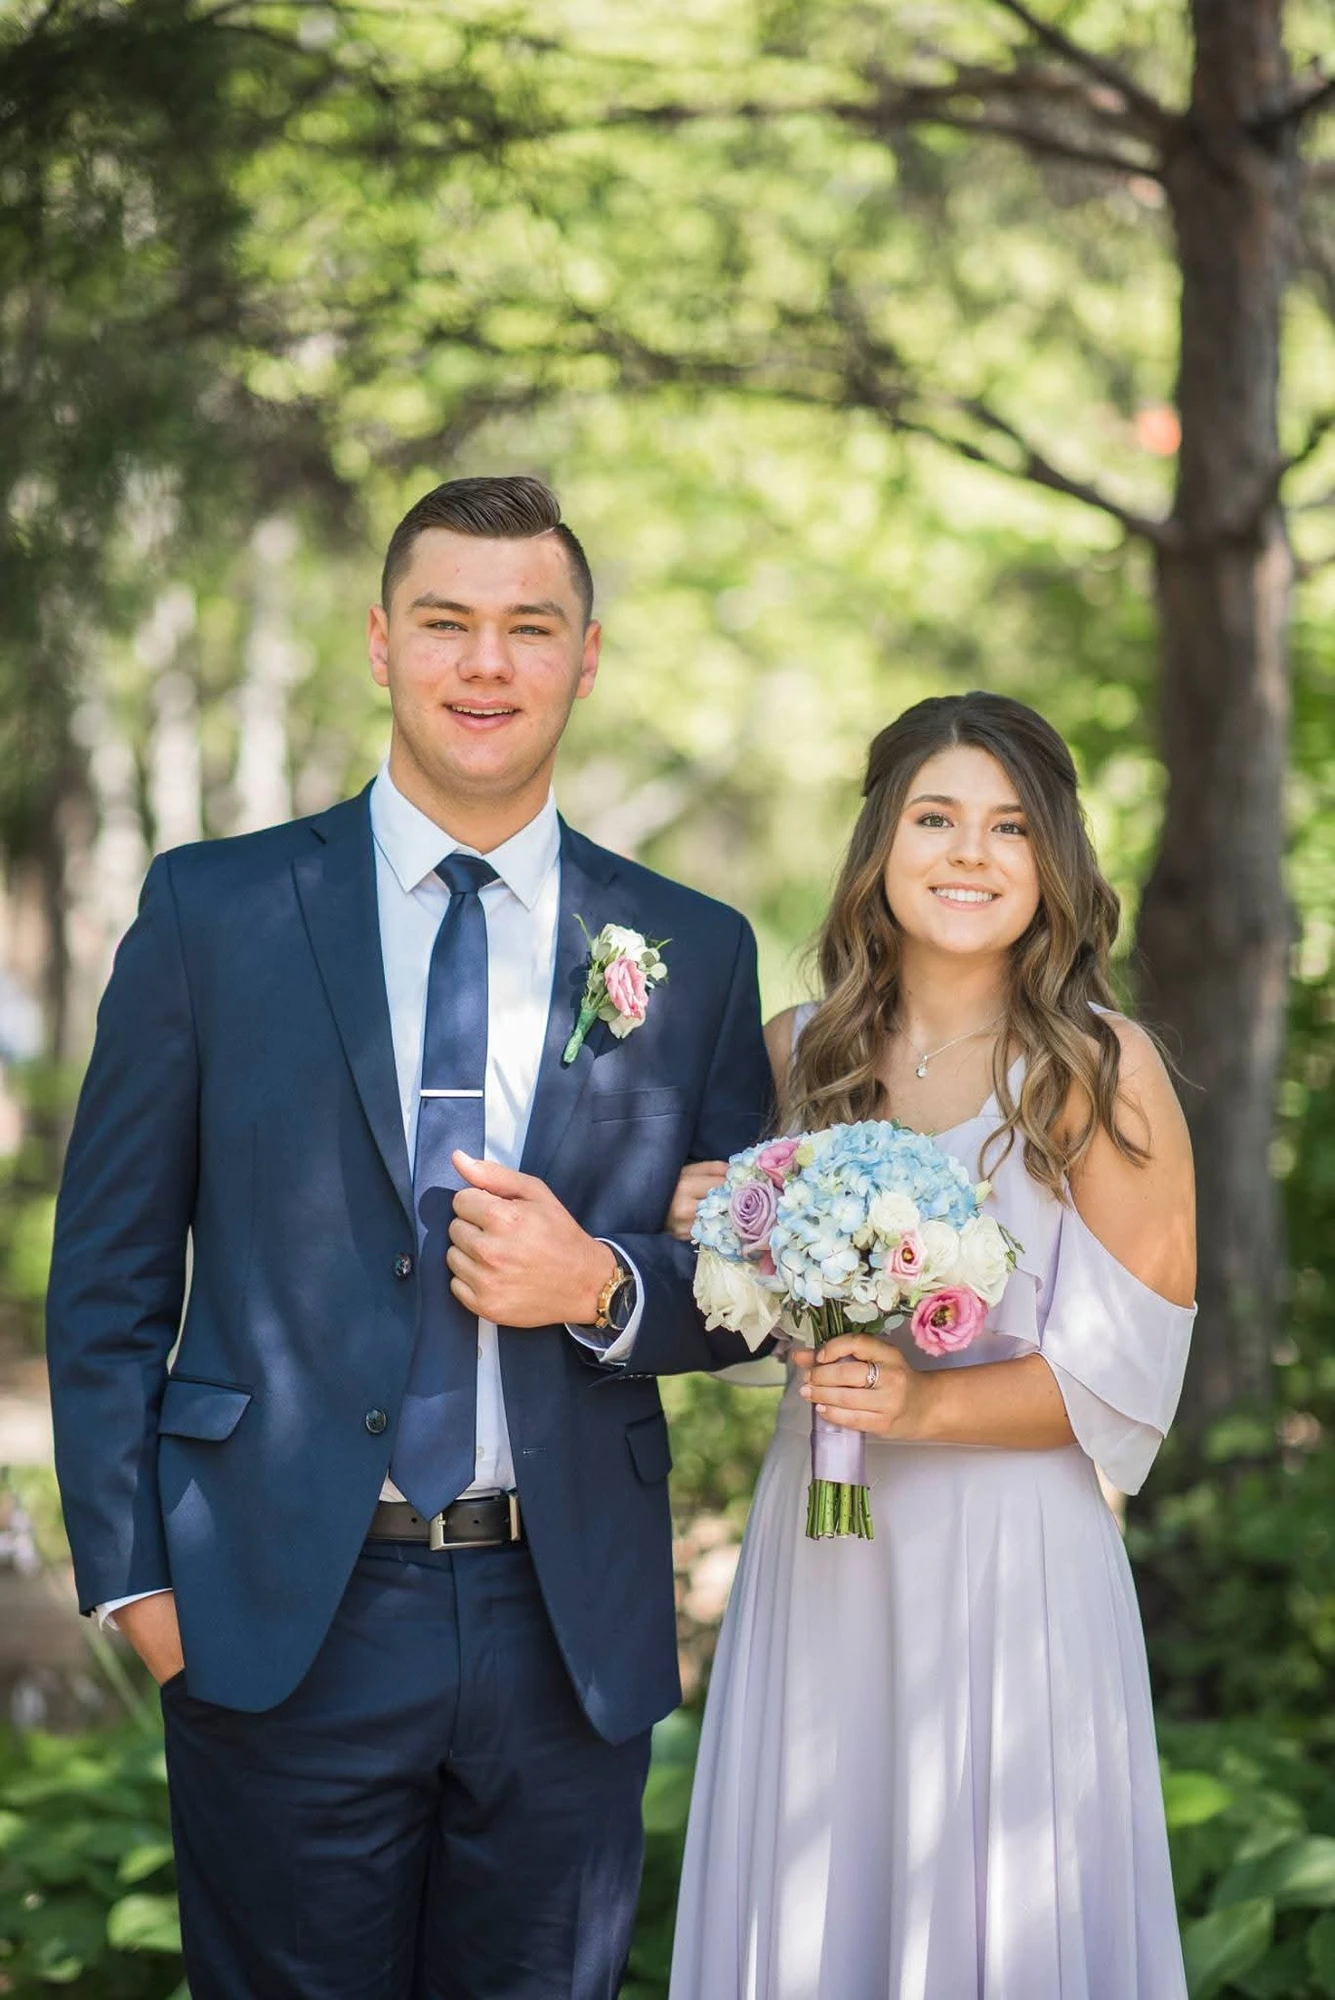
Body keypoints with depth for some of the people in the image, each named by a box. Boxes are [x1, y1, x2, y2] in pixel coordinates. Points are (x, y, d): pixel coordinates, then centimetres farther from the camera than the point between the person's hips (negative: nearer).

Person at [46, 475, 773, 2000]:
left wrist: (603, 1289, -11)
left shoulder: (695, 954, 5)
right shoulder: (212, 913, 1)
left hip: (571, 1635, 2)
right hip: (282, 1626, -2)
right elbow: (108, 1276, 2)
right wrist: (131, 1578, -4)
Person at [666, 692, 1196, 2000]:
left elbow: (1129, 1365, -7)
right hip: (817, 1554, 4)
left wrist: (930, 1404, -19)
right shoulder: (799, 1052, 6)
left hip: (1010, 1558, -4)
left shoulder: (1103, 1069, -6)